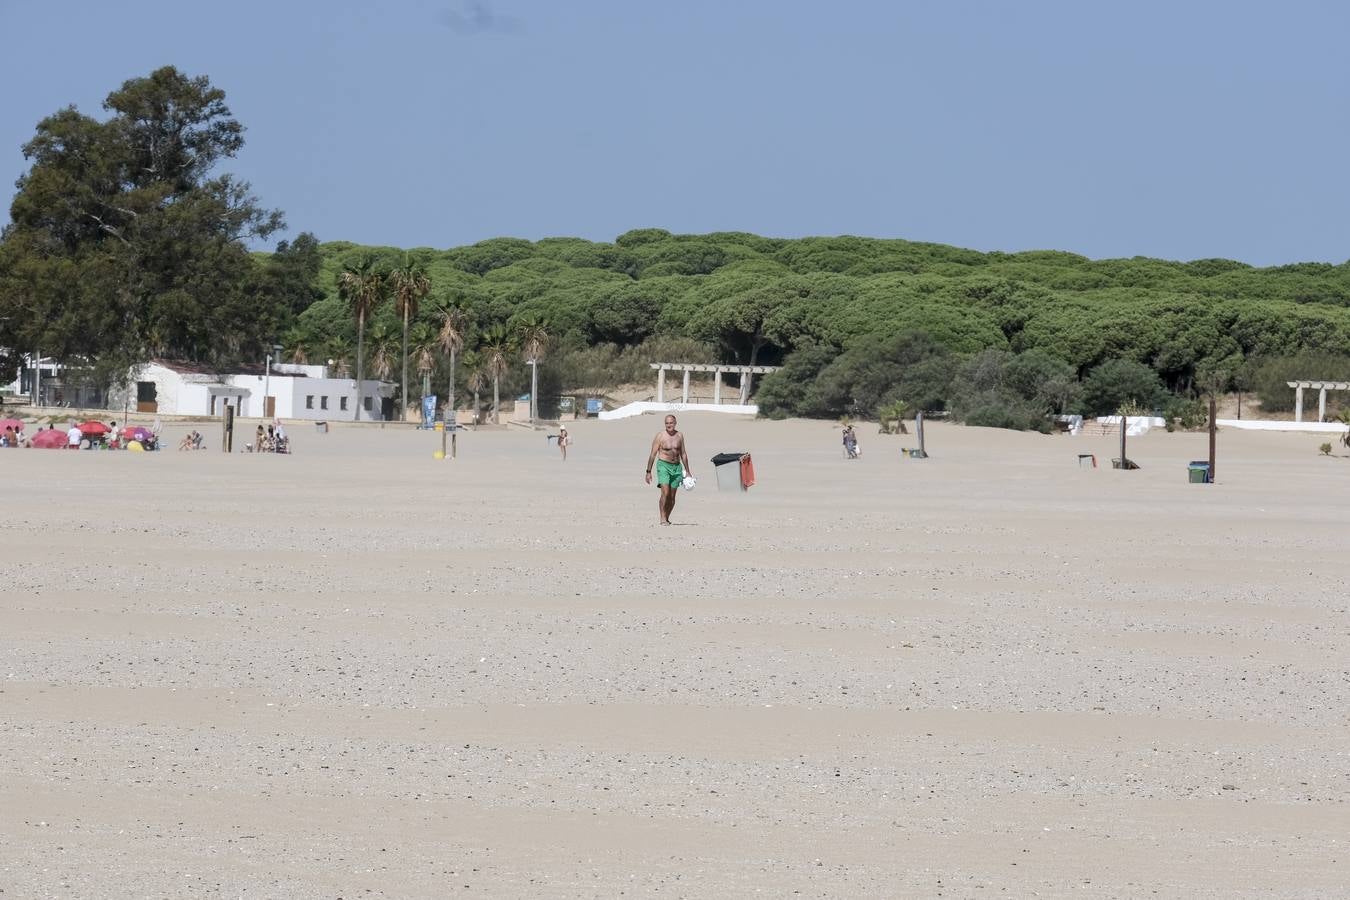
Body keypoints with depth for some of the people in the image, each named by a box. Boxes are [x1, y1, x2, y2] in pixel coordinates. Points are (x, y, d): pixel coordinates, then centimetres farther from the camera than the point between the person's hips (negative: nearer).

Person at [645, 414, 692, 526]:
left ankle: (667, 518, 18)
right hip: (664, 466, -4)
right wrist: (648, 472, -5)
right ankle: (663, 519, -15)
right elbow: (653, 454, -2)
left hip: (676, 467, 4)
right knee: (665, 493, -18)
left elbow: (683, 454, 16)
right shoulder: (660, 437, -4)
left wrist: (688, 471, 16)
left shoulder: (679, 436, 8)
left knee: (672, 497, 5)